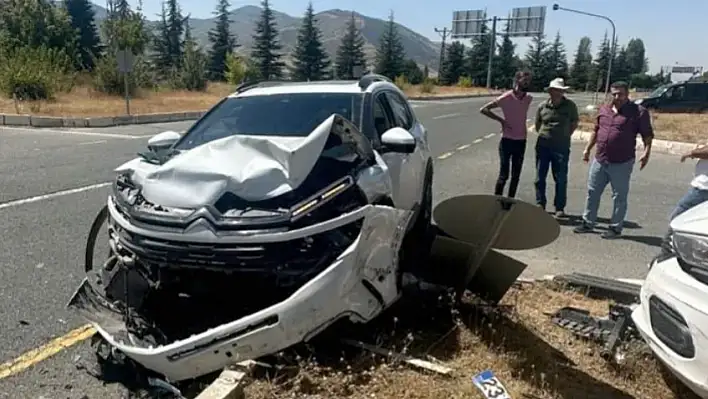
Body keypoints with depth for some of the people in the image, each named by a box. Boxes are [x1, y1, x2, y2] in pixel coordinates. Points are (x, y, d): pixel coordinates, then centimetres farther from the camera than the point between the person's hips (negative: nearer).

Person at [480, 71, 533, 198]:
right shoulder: (505, 97, -13)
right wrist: (501, 120, -12)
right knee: (504, 175, -3)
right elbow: (483, 109, -9)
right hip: (507, 140, -5)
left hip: (521, 141, 5)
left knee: (516, 176, 10)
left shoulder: (529, 98, 2)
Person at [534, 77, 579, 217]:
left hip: (561, 147, -2)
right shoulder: (543, 106, -1)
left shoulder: (570, 106, -5)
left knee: (560, 179, 3)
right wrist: (545, 135, 9)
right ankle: (540, 204, 22)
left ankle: (560, 207, 13)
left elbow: (574, 123, 8)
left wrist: (564, 136, 6)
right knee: (540, 177, 8)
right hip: (543, 146, 2)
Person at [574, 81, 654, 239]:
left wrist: (646, 152, -20)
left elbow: (647, 135, -7)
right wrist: (587, 149, 19)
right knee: (592, 192, 12)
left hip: (622, 163, -5)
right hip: (599, 160, 6)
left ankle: (615, 228, 15)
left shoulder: (639, 112, -7)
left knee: (619, 196, 4)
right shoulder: (603, 110, 10)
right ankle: (588, 223, 24)